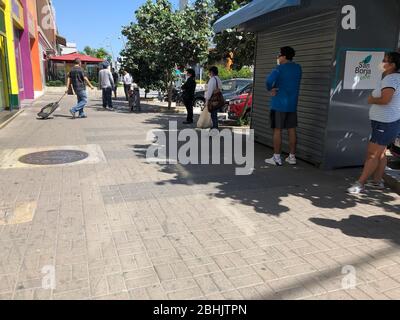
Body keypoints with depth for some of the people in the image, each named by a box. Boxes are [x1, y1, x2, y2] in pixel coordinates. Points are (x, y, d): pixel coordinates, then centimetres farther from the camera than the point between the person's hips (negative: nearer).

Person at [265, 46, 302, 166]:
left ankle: (277, 158, 3)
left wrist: (270, 89, -11)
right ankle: (292, 157, 14)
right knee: (292, 130, 9)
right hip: (292, 104, 6)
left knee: (277, 130, 0)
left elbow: (269, 80, -28)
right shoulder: (298, 68, 10)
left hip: (279, 104, -6)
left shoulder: (280, 68, -12)